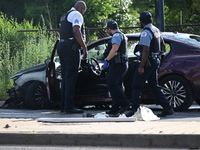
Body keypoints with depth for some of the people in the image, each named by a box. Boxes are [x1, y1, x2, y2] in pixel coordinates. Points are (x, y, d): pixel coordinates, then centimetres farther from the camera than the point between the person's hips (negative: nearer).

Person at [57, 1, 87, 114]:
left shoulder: (65, 16, 25)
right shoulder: (76, 14, -5)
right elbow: (76, 31, -19)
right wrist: (84, 47, -18)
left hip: (61, 45, 10)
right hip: (71, 47, -10)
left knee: (66, 77, 12)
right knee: (71, 77, -11)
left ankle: (64, 106, 12)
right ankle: (69, 106, -14)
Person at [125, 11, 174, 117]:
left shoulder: (146, 33, -17)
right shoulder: (156, 30, 12)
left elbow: (146, 51, -24)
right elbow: (162, 43, 30)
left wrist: (141, 66, -24)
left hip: (148, 62, -9)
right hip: (156, 60, 9)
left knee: (136, 87, -5)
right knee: (154, 86, 13)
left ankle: (134, 109, -10)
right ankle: (167, 108, 9)